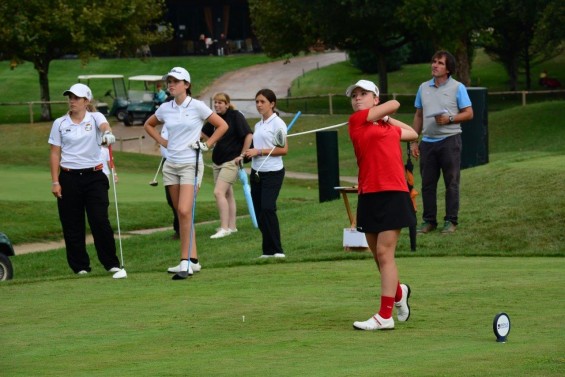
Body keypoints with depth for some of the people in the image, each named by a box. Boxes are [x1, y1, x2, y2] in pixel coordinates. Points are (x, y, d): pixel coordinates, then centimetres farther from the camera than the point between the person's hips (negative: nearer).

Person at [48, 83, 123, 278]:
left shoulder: (95, 118, 1)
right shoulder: (60, 123, 5)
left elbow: (104, 125, -22)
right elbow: (55, 153, 5)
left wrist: (107, 133, -47)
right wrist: (55, 181, -2)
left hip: (94, 176, -2)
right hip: (69, 177, 2)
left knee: (100, 220, -8)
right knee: (72, 225, 3)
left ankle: (111, 263, 1)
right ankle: (80, 266, 13)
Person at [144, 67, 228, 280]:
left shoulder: (197, 106, -6)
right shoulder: (165, 109, 7)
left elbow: (222, 126, 0)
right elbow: (148, 125, 25)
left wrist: (207, 145, -5)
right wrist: (163, 142, 12)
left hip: (191, 164, -6)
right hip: (171, 164, 6)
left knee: (184, 212, -17)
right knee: (181, 214, 8)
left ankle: (186, 262, -16)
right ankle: (193, 260, 14)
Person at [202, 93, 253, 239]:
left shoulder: (236, 116, -10)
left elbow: (249, 135, -14)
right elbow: (205, 134, 25)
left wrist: (242, 155, -14)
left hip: (231, 161, -8)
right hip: (218, 161, 8)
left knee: (219, 192, -17)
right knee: (228, 194, 14)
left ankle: (224, 228, -16)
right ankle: (231, 226, 22)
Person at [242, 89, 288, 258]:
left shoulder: (277, 123, -6)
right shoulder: (258, 125, 16)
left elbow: (283, 149, -13)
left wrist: (259, 151, -15)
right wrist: (247, 154, 4)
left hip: (272, 172, -8)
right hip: (257, 172, 8)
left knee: (267, 208, -19)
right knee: (259, 211, 3)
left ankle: (277, 250, -15)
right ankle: (268, 250, 9)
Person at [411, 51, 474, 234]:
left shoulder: (457, 88, -2)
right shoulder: (424, 88, 11)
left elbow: (468, 114, -3)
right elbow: (418, 116, 15)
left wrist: (449, 119, -18)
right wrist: (414, 141, 10)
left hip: (449, 140, -4)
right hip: (428, 141, 4)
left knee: (451, 183, 0)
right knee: (427, 183, 6)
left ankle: (451, 221, 5)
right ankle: (429, 220, 13)